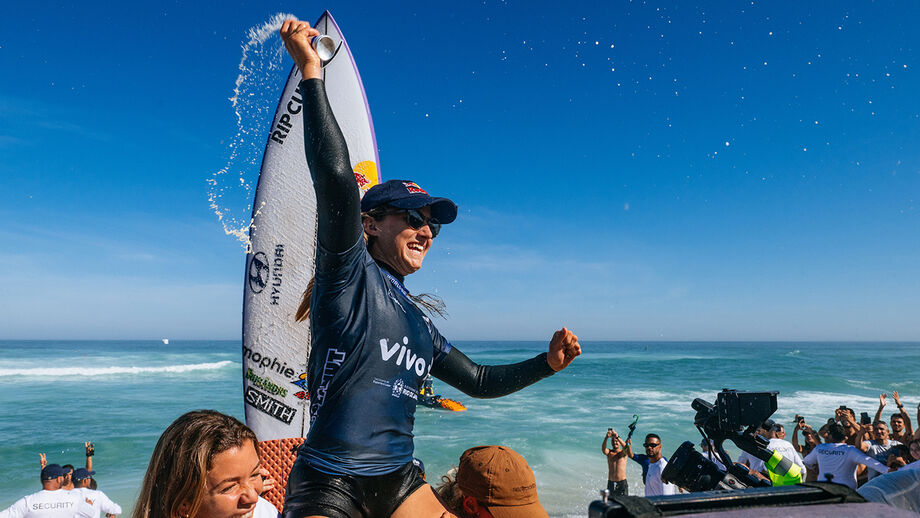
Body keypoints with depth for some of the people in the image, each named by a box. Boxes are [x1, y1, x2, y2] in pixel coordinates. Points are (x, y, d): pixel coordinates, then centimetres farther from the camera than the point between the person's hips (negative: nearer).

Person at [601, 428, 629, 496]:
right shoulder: (609, 452, 4)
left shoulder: (623, 453, 1)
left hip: (622, 483, -1)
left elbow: (625, 447, -22)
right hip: (611, 483, 2)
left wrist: (617, 437, -39)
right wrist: (606, 438, -38)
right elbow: (603, 449, -18)